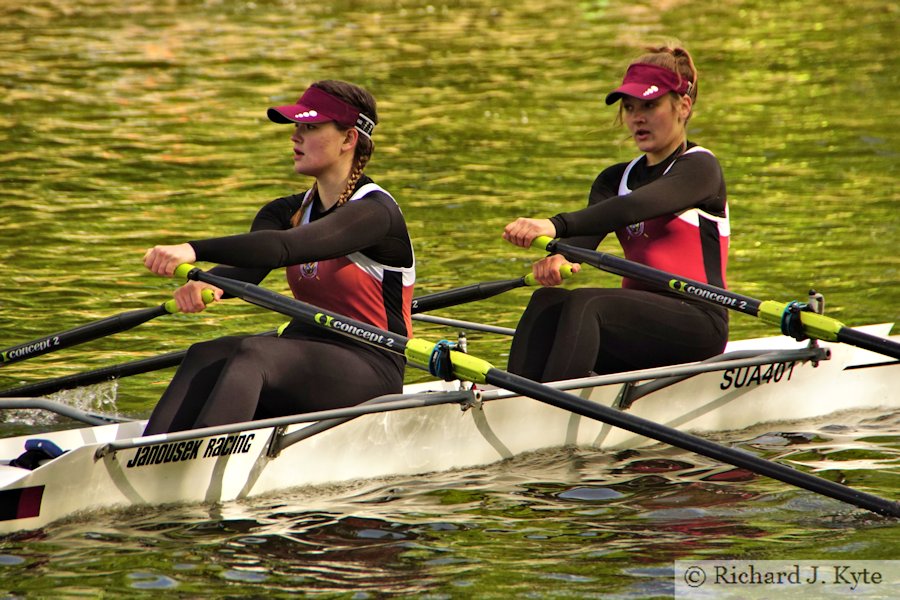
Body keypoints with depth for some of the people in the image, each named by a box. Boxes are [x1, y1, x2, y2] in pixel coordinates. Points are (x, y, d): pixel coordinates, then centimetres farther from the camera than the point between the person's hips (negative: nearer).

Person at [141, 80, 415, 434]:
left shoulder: (375, 211, -11)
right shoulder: (287, 212, 13)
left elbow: (287, 247, -29)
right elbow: (245, 270, -8)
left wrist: (197, 250, -41)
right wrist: (206, 282, -33)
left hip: (369, 372, -7)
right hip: (305, 354, 7)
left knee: (252, 353, -33)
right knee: (204, 357, -22)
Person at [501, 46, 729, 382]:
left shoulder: (699, 167, -1)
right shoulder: (615, 180, 19)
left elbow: (635, 207, -22)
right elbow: (585, 236, -2)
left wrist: (556, 226, -37)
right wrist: (557, 254, -28)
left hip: (697, 321, -6)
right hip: (640, 322, 6)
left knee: (584, 304, -31)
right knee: (548, 302, -21)